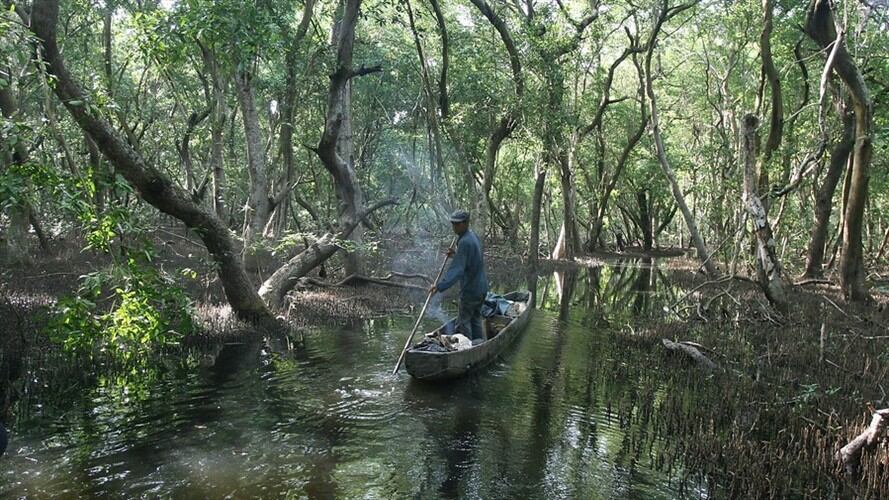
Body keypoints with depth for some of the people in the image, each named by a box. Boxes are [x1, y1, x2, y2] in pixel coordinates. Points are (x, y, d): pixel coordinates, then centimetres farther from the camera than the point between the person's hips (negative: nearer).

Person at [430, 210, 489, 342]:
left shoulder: (465, 242, -23)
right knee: (475, 318, 20)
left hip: (470, 290, -10)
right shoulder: (473, 236, 7)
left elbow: (456, 269, -32)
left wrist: (440, 285, -39)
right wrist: (455, 254, 9)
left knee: (463, 322, 0)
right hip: (481, 287, 10)